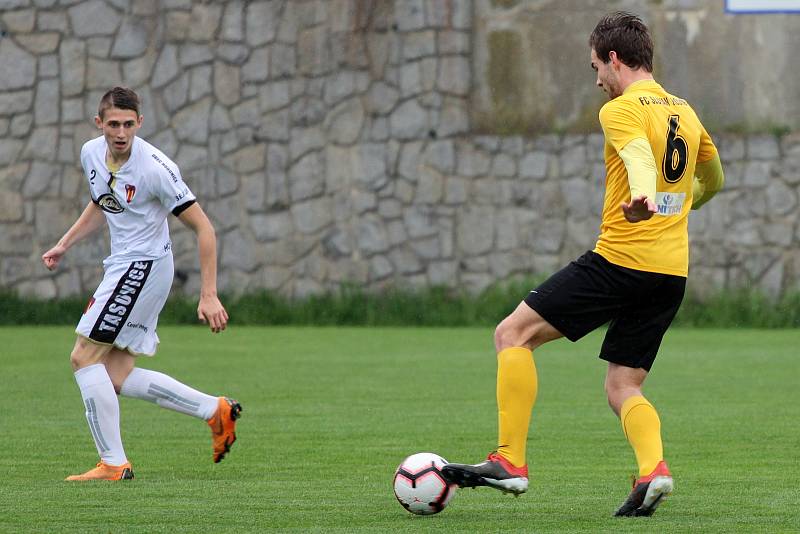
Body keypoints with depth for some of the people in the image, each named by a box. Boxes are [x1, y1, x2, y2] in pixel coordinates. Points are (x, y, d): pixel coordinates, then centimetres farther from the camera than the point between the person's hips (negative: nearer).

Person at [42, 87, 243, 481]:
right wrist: (63, 245, 18)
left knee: (84, 357, -11)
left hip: (144, 267, -8)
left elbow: (203, 228, -17)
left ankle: (114, 463, -8)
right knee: (118, 379, 5)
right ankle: (215, 411, 13)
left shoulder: (155, 168, -21)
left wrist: (208, 296, -20)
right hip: (122, 267, 8)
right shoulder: (91, 154, 2)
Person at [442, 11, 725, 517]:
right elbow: (714, 180, 34)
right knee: (623, 388, 12)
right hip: (672, 273, 7)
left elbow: (640, 155, -29)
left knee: (514, 334, 1)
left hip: (619, 259, -7)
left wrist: (642, 196, -49)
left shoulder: (622, 110, -6)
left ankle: (510, 461, -8)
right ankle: (654, 467, -16)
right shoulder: (685, 112, 17)